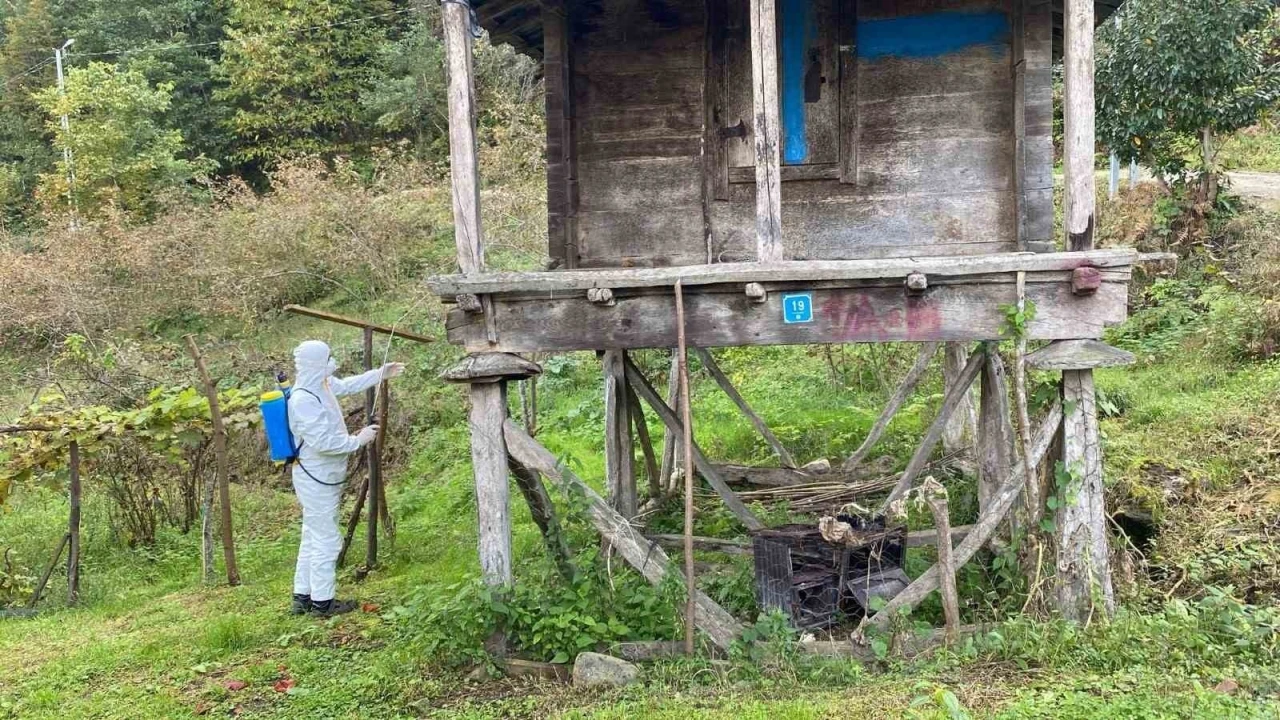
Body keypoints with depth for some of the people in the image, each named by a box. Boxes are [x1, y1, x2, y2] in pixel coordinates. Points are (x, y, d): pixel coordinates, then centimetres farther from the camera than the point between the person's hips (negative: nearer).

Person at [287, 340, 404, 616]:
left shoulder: (322, 385, 4)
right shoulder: (303, 401, -25)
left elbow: (348, 385, 25)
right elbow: (323, 442, -29)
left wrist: (380, 374, 25)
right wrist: (359, 440, -18)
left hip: (321, 478, 10)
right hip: (316, 479, -10)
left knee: (313, 538, 16)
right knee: (326, 540, -2)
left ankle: (302, 598, 25)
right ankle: (322, 602, 8)